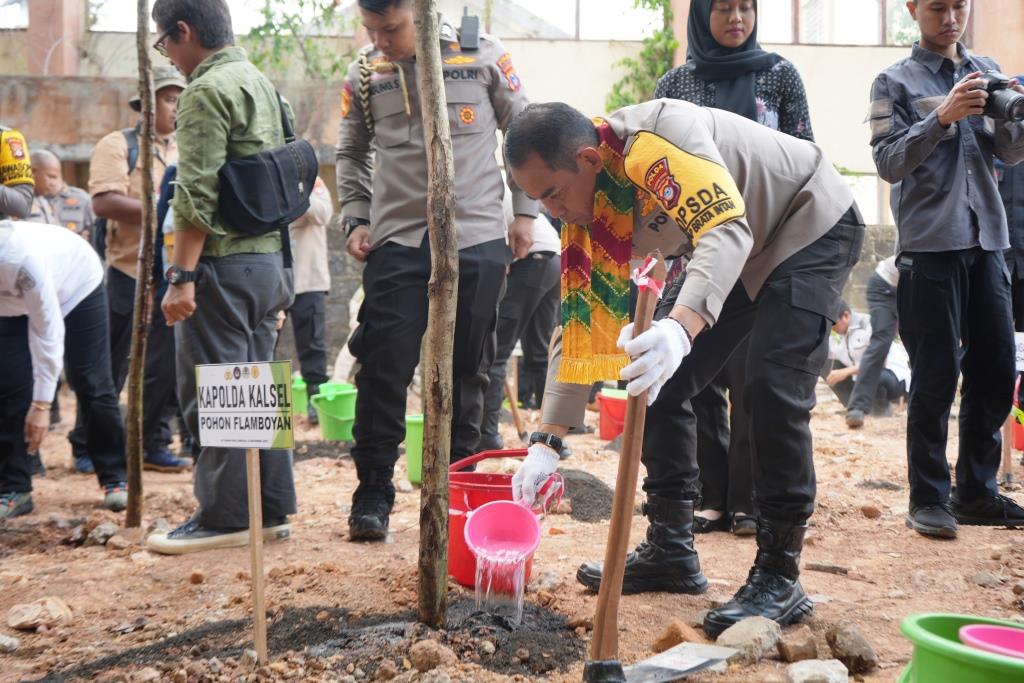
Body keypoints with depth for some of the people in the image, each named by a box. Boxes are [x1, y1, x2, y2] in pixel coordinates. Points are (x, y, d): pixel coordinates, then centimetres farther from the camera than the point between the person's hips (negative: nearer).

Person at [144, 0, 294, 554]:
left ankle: (225, 518, 4)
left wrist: (181, 275, -19)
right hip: (267, 259, 9)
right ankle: (271, 511, 17)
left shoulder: (207, 91, -12)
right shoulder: (262, 84, 17)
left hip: (223, 264, -9)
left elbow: (196, 196, -19)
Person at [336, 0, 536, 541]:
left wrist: (525, 212, 5)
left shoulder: (482, 55, -1)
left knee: (466, 371, 6)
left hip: (478, 238, -1)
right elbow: (351, 154, 16)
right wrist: (355, 218, 4)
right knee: (383, 369, -4)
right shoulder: (364, 75, 5)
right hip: (396, 242, 1)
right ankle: (373, 493, 8)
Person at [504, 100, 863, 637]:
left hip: (813, 226, -8)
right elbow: (581, 327, -6)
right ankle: (670, 551, 12)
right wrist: (546, 443, -11)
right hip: (735, 257, 8)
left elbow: (727, 229, -45)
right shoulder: (584, 217, -9)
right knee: (657, 384, 0)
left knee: (771, 385, -23)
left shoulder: (657, 139, -34)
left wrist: (681, 327, -62)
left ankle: (779, 578, -14)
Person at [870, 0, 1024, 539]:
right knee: (936, 377, -4)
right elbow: (888, 162, -8)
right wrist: (942, 117, -21)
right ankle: (928, 498, 5)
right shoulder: (895, 82, 2)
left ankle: (977, 492, 17)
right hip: (929, 245, -5)